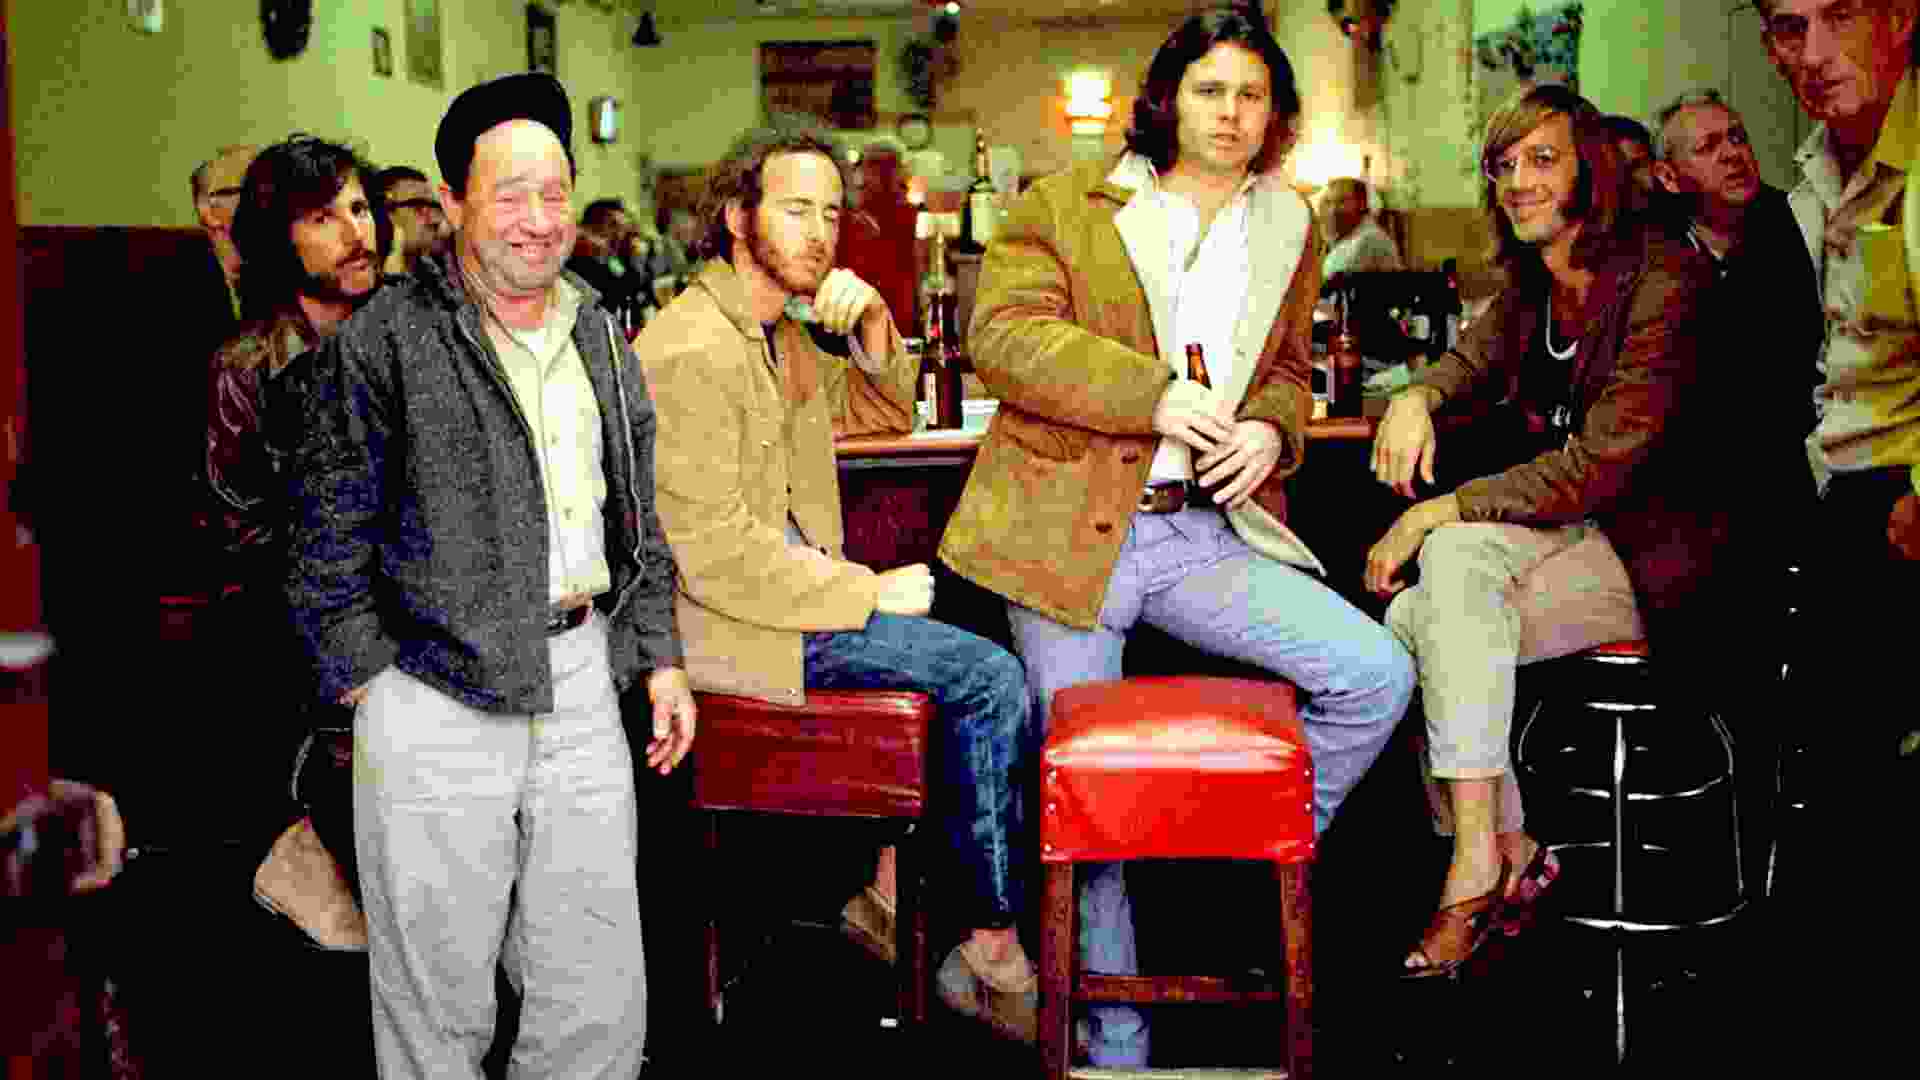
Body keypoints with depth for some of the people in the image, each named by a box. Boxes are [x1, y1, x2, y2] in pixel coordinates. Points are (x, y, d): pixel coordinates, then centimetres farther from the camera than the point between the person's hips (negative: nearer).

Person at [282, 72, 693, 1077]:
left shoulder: (599, 339, 13)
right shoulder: (380, 344, -6)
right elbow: (327, 542, -5)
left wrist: (661, 656, 14)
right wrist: (370, 683, -8)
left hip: (581, 683, 5)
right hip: (436, 702, -5)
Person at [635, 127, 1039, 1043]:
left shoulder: (776, 330, 12)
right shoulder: (690, 353, -19)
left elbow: (885, 414, 22)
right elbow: (717, 556, -23)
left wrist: (873, 325, 2)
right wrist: (869, 593, -15)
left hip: (786, 584, 10)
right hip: (720, 618, -10)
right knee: (989, 676, -14)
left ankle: (889, 889, 8)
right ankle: (992, 957, -5)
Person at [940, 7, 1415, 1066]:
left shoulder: (1289, 226, 15)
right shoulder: (1066, 202, 2)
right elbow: (1005, 335, -10)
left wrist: (1270, 432, -1)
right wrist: (1154, 393, -20)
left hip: (1207, 531, 3)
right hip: (1067, 529, -3)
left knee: (1377, 675, -15)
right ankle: (1114, 1041, 22)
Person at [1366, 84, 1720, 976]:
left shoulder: (1664, 279, -16)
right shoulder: (1530, 288, 8)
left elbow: (1600, 465, -23)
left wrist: (1436, 513, -23)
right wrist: (1416, 396, -6)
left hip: (1652, 549, -7)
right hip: (1571, 527, 7)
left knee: (1454, 556, -30)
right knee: (1409, 623, -18)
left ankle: (1480, 865, -25)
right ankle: (1514, 860, -5)